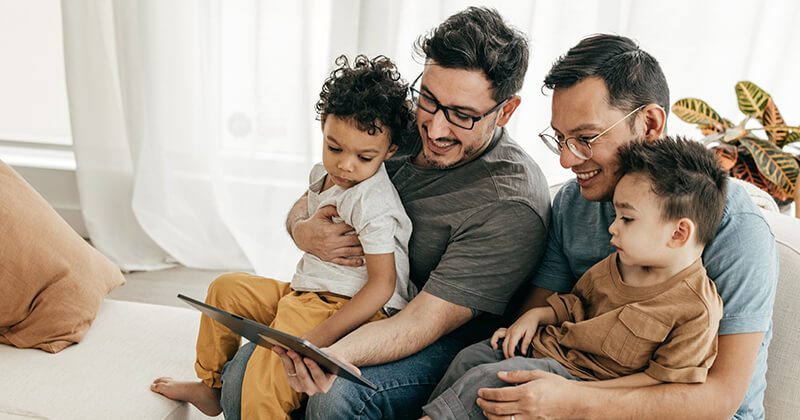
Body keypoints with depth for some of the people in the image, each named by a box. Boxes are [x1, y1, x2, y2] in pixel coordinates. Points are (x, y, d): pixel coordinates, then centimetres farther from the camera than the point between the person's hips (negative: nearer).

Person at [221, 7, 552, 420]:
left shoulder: (512, 204, -24)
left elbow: (425, 319, -26)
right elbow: (306, 203, 7)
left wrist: (333, 355, -43)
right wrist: (303, 232, -17)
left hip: (450, 341, -5)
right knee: (243, 372, -12)